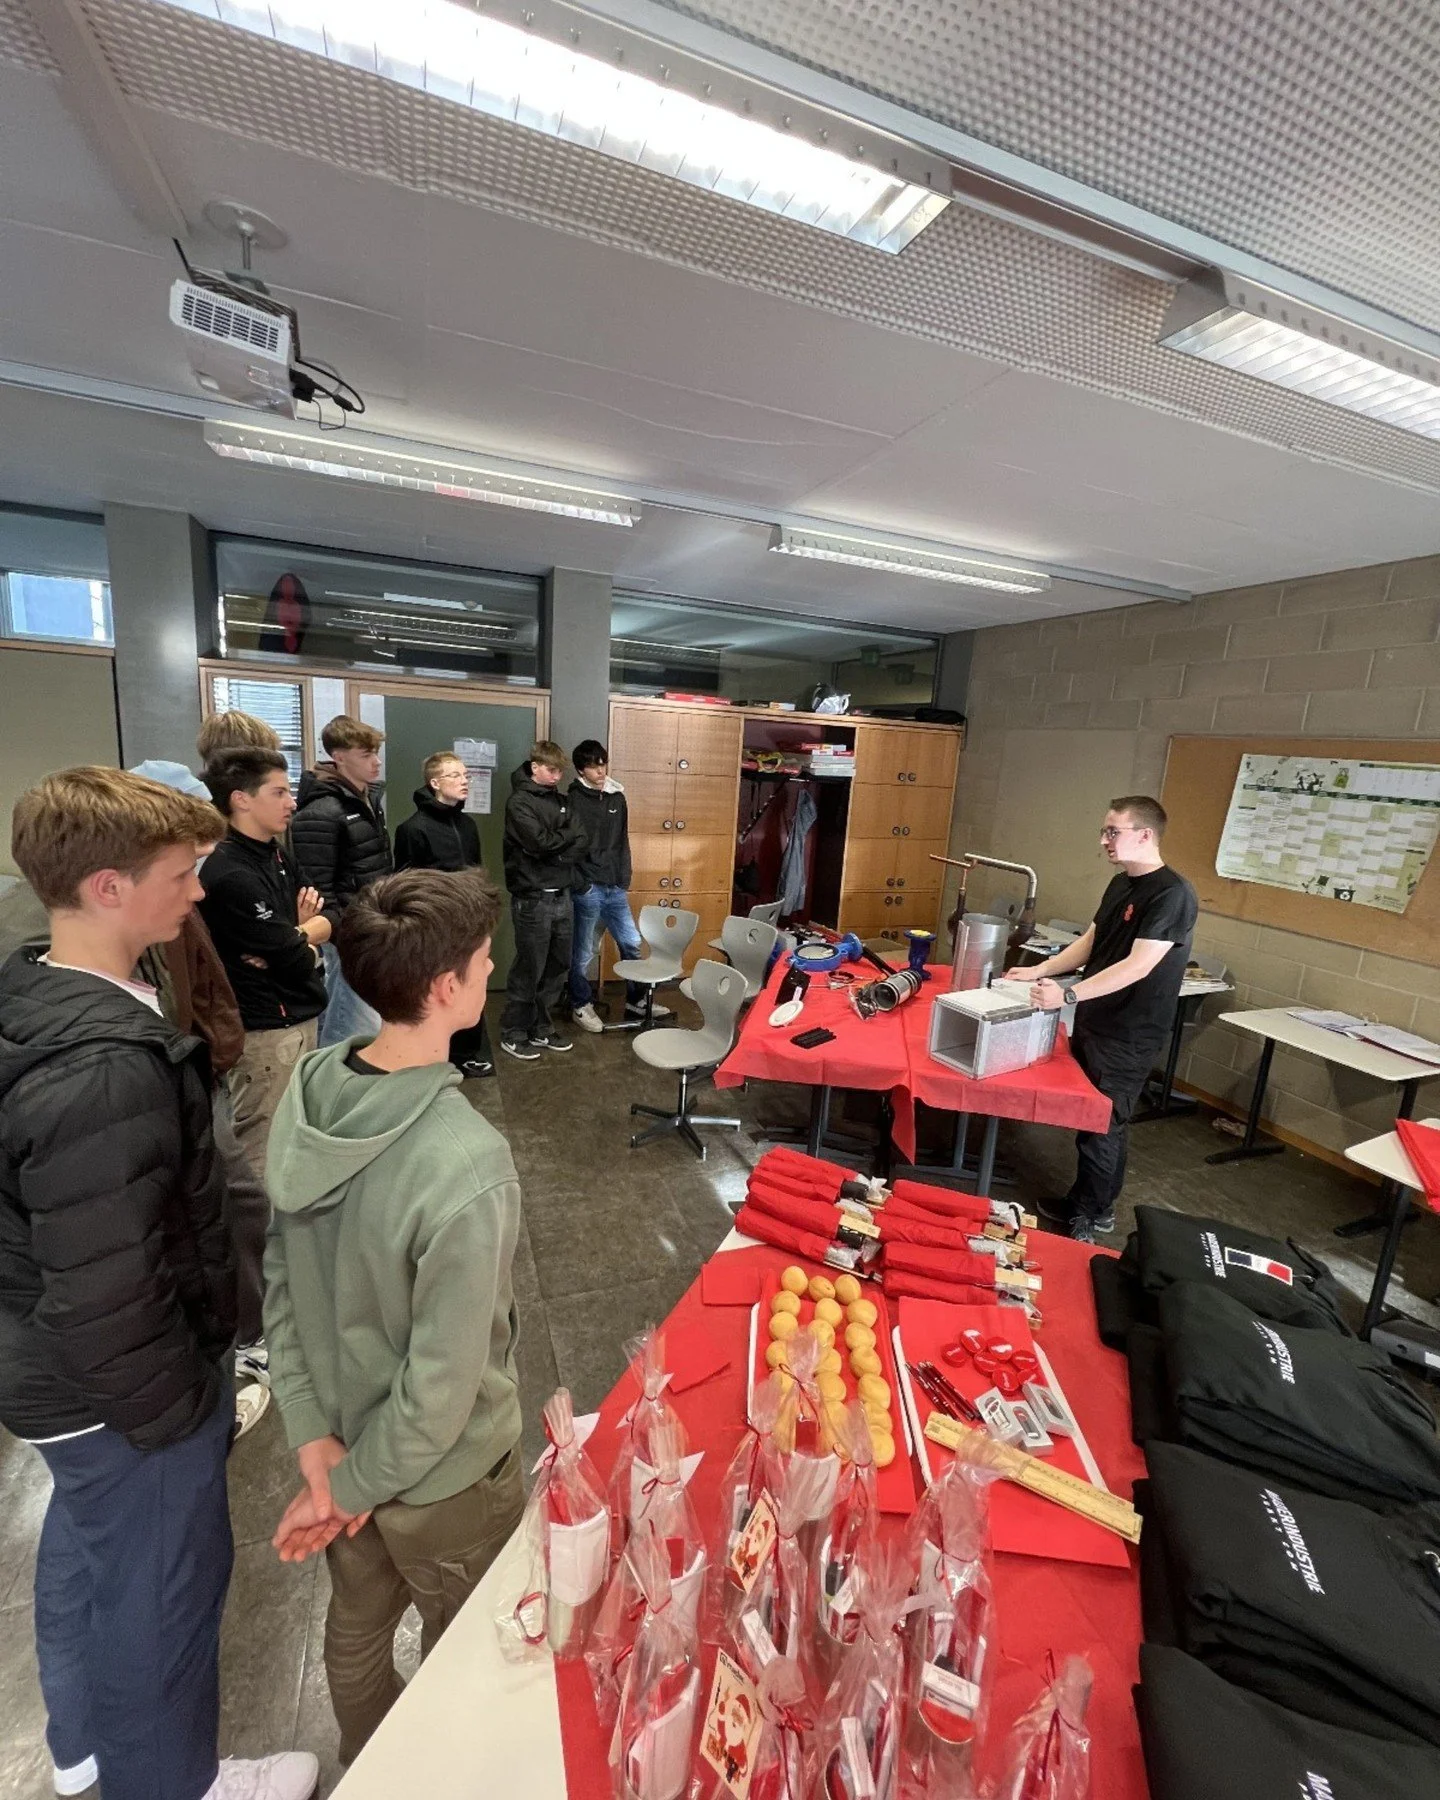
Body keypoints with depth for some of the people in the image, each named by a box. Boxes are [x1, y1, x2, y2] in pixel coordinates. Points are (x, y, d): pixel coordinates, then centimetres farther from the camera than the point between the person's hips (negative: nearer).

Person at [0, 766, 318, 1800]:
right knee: (160, 1589, 17)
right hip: (119, 1394, -9)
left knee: (83, 1544, 30)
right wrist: (178, 1416, -14)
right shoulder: (102, 1068, -35)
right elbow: (105, 1298, -30)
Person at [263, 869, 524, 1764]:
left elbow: (279, 1284, -8)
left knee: (356, 1625, 33)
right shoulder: (466, 1164, -37)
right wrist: (354, 1487, -8)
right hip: (442, 1473, -6)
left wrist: (316, 1441, -3)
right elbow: (442, 1387, -27)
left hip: (340, 1433, 6)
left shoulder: (308, 1093, -17)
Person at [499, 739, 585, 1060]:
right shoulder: (519, 802, -8)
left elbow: (579, 841, 5)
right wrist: (565, 835, -4)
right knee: (529, 970, 0)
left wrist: (553, 850, -11)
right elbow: (540, 842, -20)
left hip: (561, 896, 7)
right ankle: (512, 1035, 14)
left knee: (558, 967, 12)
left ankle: (541, 1029, 25)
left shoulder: (560, 800, 14)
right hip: (533, 899, -7)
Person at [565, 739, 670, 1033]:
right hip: (587, 890, -5)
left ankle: (636, 1001, 25)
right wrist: (581, 885, -13)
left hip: (615, 888, 6)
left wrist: (625, 881, 9)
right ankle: (581, 1006, 23)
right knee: (582, 953, 6)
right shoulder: (572, 801, -8)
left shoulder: (617, 798, 10)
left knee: (632, 943, 10)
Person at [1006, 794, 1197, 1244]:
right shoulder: (1120, 884, 9)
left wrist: (1068, 994, -32)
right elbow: (1088, 943, 13)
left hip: (1129, 1035, -8)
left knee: (1101, 1126, 3)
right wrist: (1039, 971, 2)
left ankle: (1088, 1220, 21)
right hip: (1093, 1022, 8)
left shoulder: (1172, 893, -19)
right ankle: (1092, 1205, 34)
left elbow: (1138, 966, -26)